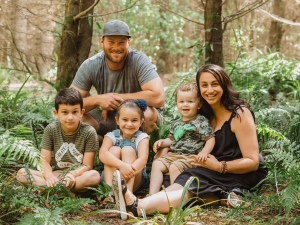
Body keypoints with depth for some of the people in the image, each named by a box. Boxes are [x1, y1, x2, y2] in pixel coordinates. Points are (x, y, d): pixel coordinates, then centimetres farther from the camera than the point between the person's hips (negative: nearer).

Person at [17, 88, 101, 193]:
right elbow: (45, 161, -4)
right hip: (57, 174, 3)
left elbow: (87, 165, -9)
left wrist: (72, 174, -30)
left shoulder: (89, 132, -8)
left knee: (95, 176, -37)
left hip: (79, 174, -3)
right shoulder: (51, 130, -2)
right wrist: (49, 176, -26)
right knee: (21, 173, -17)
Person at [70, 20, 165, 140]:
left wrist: (117, 98, -24)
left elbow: (158, 98, -32)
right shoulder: (90, 66, -12)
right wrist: (97, 100, -31)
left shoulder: (138, 60, -21)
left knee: (148, 114, -36)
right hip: (108, 118, 3)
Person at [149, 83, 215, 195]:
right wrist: (162, 142, 7)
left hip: (191, 156, -7)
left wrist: (204, 152, -24)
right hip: (173, 155, 7)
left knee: (174, 167, -30)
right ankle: (153, 194, -18)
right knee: (157, 164, -12)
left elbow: (210, 139, -8)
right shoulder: (176, 123, 18)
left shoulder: (201, 122, -4)